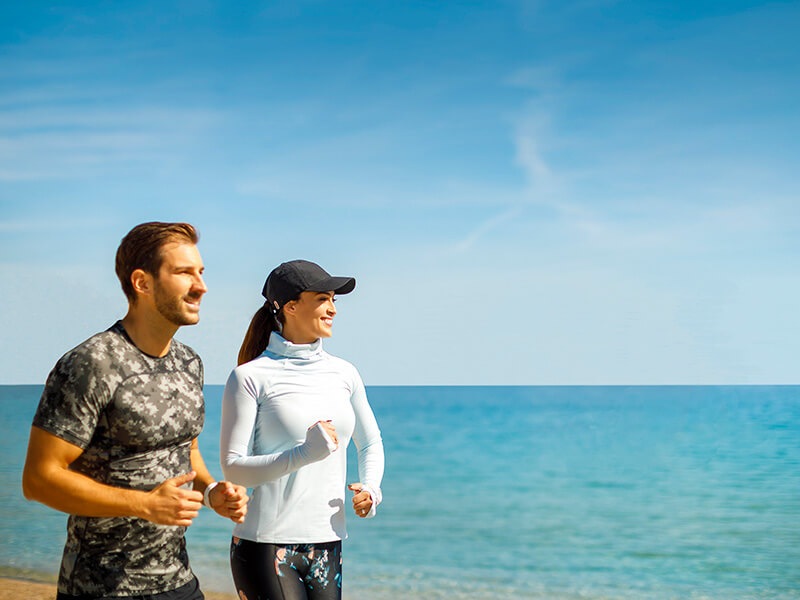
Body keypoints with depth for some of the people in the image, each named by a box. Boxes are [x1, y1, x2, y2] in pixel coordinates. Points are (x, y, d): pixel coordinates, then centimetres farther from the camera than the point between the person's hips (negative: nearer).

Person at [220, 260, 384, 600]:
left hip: (327, 546, 5)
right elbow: (233, 468, -10)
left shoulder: (343, 374, 10)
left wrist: (370, 488, 4)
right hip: (266, 546, -5)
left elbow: (371, 443, 24)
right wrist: (304, 453, -23)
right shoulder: (251, 377, -5)